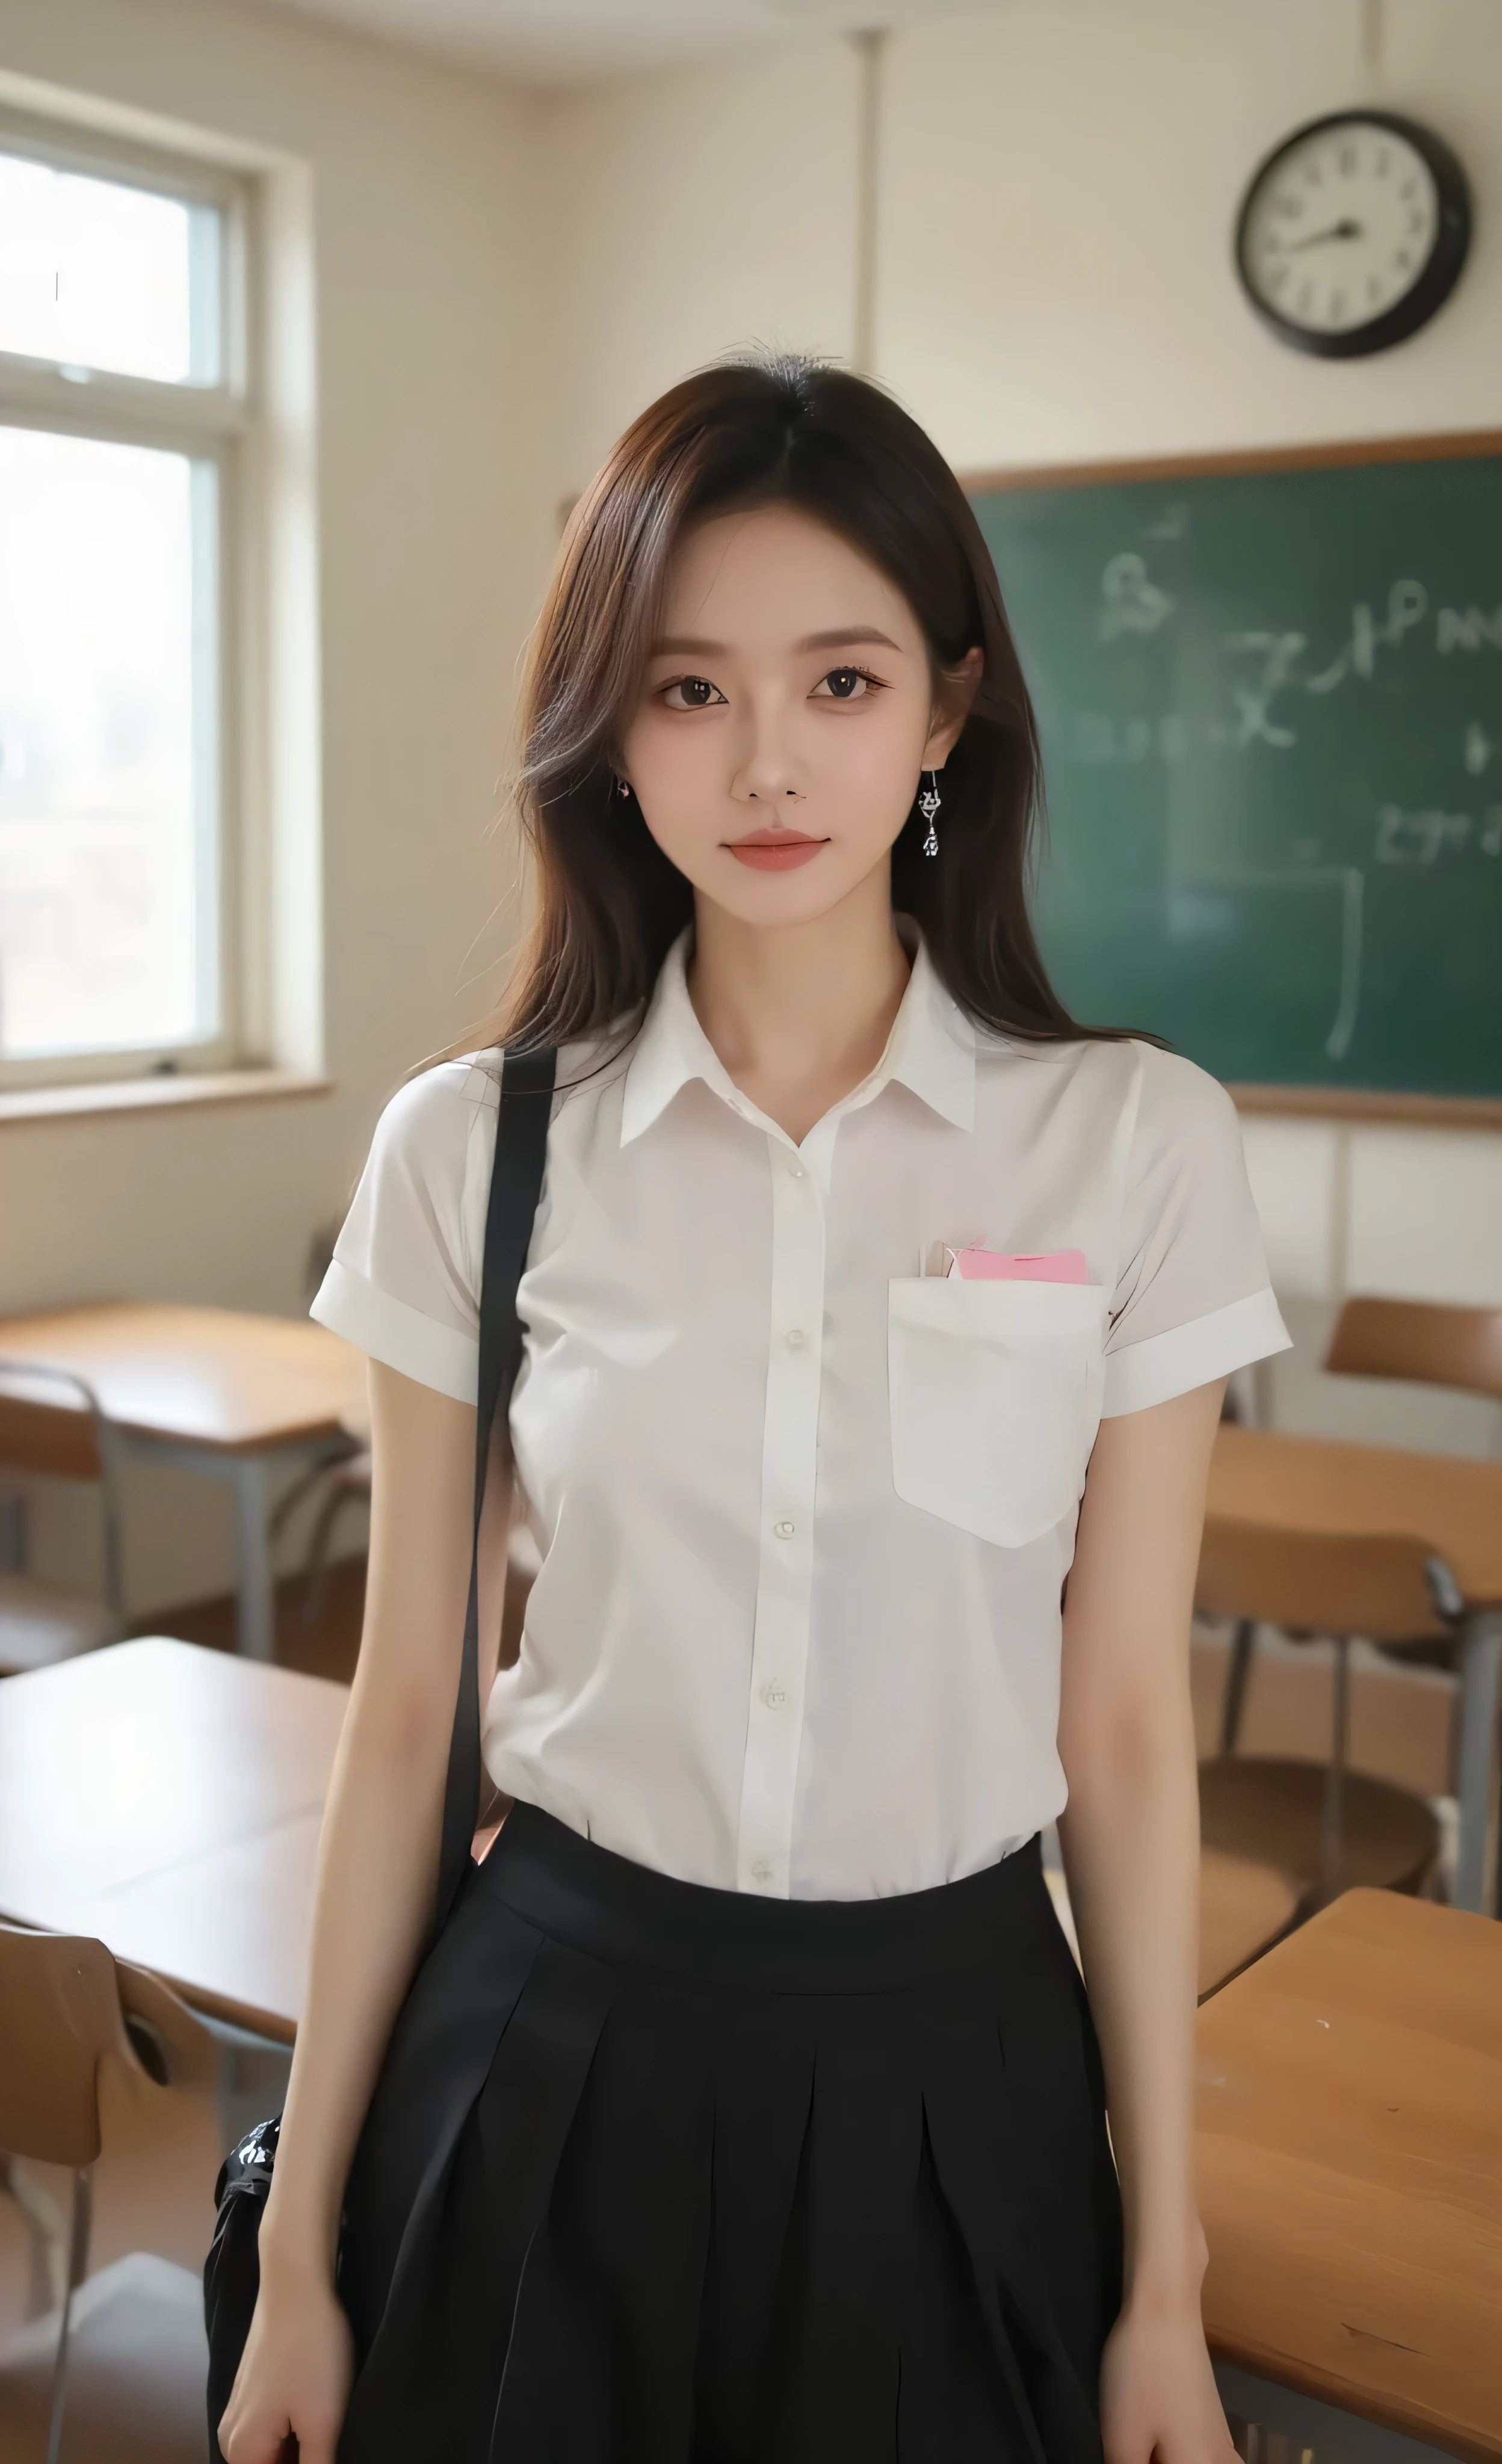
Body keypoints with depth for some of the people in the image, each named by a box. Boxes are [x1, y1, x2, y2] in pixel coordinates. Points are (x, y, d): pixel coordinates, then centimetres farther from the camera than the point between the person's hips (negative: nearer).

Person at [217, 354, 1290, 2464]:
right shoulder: (471, 1149, -6)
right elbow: (408, 1712, -1)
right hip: (562, 2045, 1)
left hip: (951, 2064, 0)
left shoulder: (1138, 1144, -8)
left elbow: (1126, 1735, -4)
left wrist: (1165, 2288, 1)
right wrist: (299, 2251, 3)